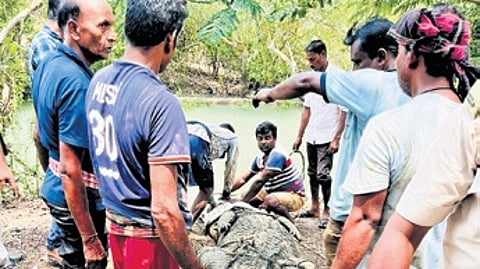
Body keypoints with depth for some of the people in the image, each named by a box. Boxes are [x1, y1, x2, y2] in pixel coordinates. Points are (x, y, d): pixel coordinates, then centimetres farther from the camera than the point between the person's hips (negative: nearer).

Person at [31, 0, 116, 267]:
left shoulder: (49, 63, 2)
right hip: (79, 198, -9)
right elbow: (70, 169, -28)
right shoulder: (77, 82, -27)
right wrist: (90, 239, -24)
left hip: (54, 187, 9)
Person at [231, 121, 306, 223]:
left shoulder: (277, 155, -25)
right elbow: (243, 179, 8)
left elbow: (260, 181, -30)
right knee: (247, 195, 9)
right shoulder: (260, 158, 2)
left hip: (295, 196, -9)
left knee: (270, 200, -37)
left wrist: (242, 203, -29)